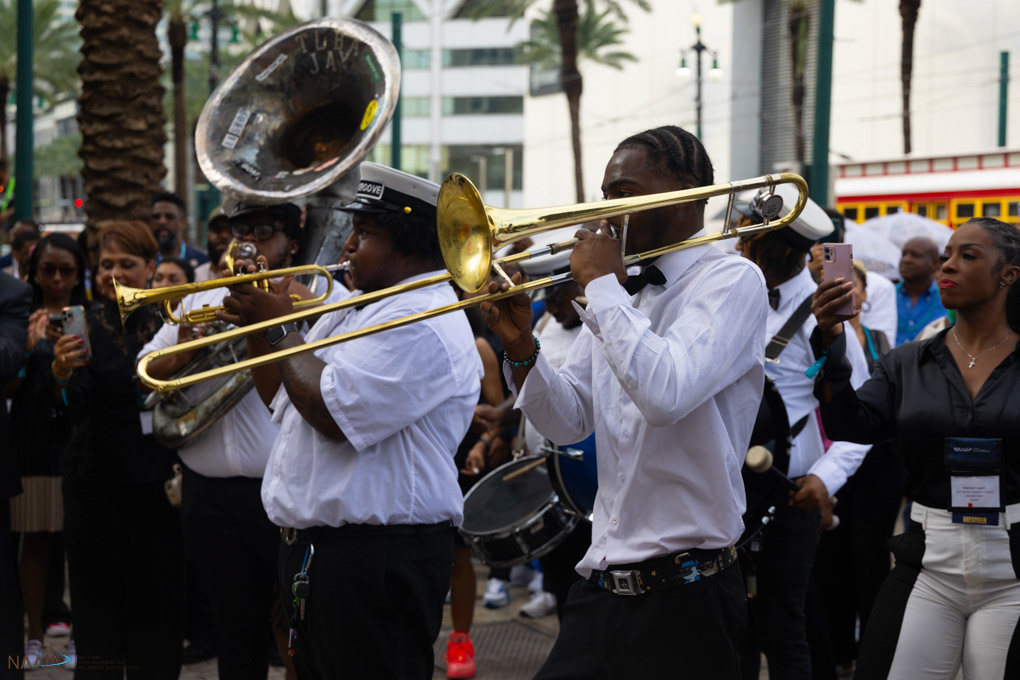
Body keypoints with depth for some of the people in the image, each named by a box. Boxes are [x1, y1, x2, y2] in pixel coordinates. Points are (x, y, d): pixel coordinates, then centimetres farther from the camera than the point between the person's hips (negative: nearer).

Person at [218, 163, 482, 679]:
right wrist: (257, 328, 9)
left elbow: (331, 412, -24)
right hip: (313, 551, 10)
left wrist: (281, 325, -10)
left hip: (378, 556, -10)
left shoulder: (423, 323, -17)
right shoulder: (354, 311, 18)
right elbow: (283, 402, 25)